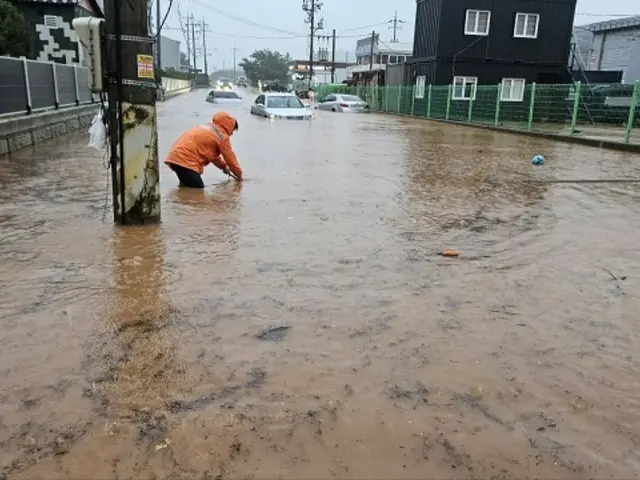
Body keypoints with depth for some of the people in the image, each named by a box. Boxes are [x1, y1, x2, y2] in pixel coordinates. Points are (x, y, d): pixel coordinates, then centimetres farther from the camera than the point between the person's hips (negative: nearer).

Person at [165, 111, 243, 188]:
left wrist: (224, 166, 40)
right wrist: (239, 174, 20)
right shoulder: (222, 136, 0)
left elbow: (213, 154, 37)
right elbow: (230, 158, 7)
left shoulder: (207, 127, 26)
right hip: (185, 161, -10)